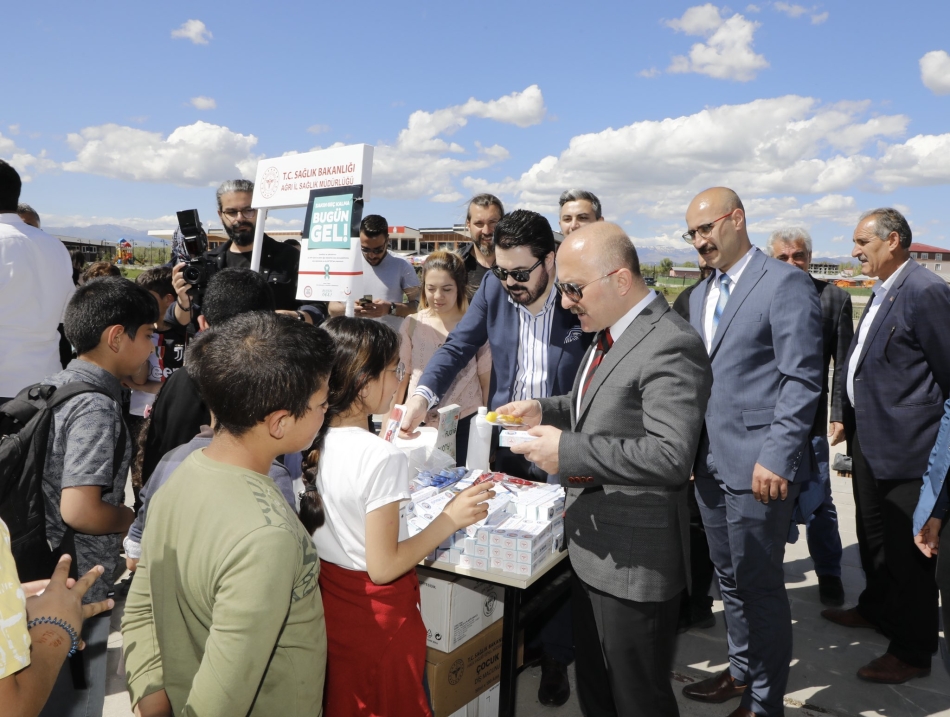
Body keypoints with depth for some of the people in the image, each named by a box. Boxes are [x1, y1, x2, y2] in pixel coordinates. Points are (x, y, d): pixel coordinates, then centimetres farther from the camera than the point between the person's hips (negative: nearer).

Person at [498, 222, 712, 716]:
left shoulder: (670, 347, -23)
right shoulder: (609, 334, 8)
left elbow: (671, 457, -31)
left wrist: (568, 451, -28)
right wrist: (546, 411, 4)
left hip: (634, 559, -9)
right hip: (592, 546, 9)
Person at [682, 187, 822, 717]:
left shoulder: (785, 284, -10)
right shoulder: (701, 295, 14)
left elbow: (803, 380, -15)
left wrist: (776, 458, -19)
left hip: (758, 468, -7)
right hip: (711, 464, 8)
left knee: (760, 585, 5)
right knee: (731, 579, 19)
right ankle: (742, 672, 38)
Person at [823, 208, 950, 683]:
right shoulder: (882, 293, 12)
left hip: (905, 448, -10)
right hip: (870, 442, 10)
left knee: (907, 552, 4)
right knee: (873, 537, 25)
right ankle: (877, 609, 45)